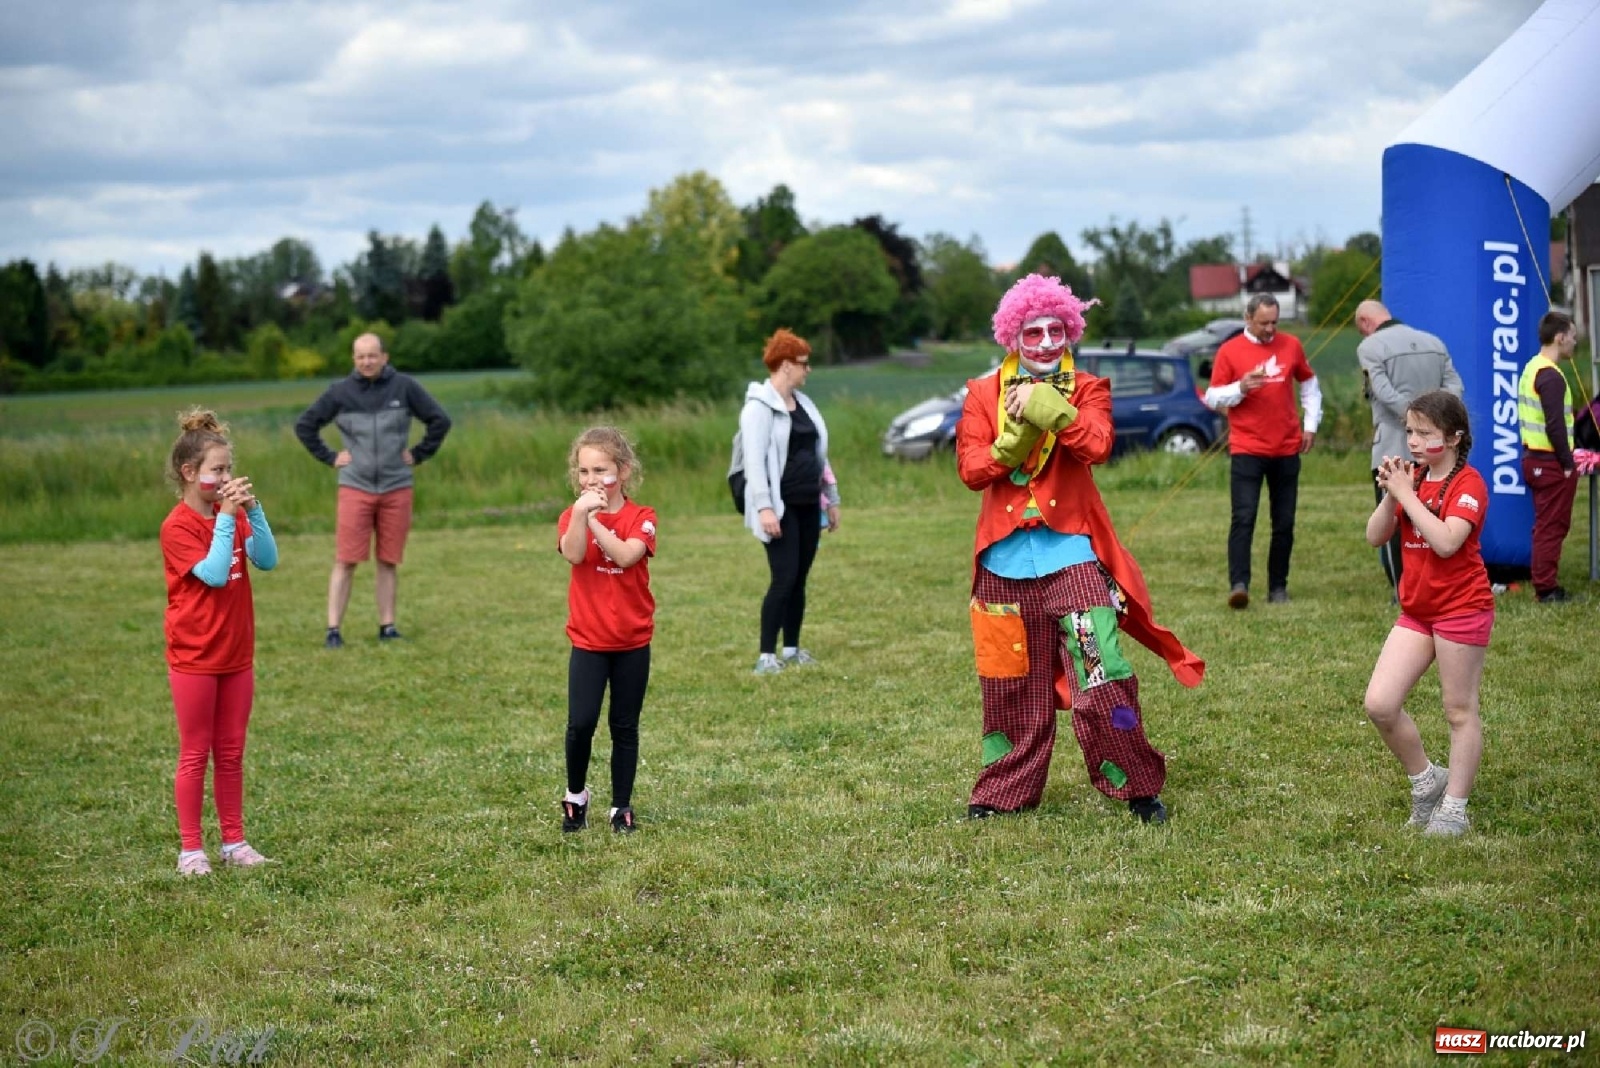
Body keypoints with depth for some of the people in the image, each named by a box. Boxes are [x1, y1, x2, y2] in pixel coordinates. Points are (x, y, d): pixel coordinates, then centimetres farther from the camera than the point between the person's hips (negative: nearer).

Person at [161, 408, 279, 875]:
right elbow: (214, 574, -24)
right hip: (194, 657, -6)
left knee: (231, 754, 12)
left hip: (236, 653, 6)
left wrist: (253, 510, -16)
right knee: (195, 755, 2)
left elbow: (267, 560, -5)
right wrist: (226, 517, -23)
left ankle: (234, 842, 20)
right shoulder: (178, 526, -13)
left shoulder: (232, 516, 7)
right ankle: (191, 849, 10)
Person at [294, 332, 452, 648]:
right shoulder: (340, 392, 1)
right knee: (346, 562, -4)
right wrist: (329, 457, 3)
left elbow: (440, 421, 6)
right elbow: (304, 425, 9)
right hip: (355, 488, -1)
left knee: (389, 562, 5)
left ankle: (387, 627, 12)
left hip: (396, 488, 1)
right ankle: (333, 630, -1)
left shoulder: (404, 387, 1)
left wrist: (418, 454, 2)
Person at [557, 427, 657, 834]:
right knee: (581, 723, -8)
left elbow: (626, 556, -24)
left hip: (633, 642, 0)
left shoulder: (641, 518, -4)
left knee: (625, 727, 8)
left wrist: (594, 518, -27)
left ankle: (622, 807, 17)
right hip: (588, 641, 0)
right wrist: (580, 512, -36)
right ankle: (575, 796, 14)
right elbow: (573, 554, -22)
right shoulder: (572, 516, -1)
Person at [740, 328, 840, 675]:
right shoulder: (759, 407, -10)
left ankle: (792, 650, 16)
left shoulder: (803, 403, 15)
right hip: (780, 507, -8)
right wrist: (764, 506, -25)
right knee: (784, 579, -12)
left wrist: (831, 497, 21)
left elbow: (819, 453, 21)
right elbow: (754, 460, -18)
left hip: (808, 506, 8)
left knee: (799, 579, 9)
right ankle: (766, 656, -9)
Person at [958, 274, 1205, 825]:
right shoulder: (984, 394, 7)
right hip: (1005, 560, 2)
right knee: (1011, 686, 9)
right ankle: (1004, 792, 23)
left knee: (1102, 679, -7)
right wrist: (1017, 436, -19)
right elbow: (970, 468, -5)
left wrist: (1045, 405, -23)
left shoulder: (1085, 390, 5)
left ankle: (1138, 787, 6)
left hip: (1071, 552, -1)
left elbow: (1096, 445, -16)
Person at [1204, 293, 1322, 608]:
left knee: (1284, 522, 6)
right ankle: (1238, 585, -19)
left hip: (1287, 449, 3)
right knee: (1243, 518, -14)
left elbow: (1309, 383, 21)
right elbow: (1212, 398, -1)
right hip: (1247, 449, -3)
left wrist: (1311, 423, 12)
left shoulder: (1290, 345, 6)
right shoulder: (1229, 351, -2)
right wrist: (1241, 387, -18)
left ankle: (1278, 587, 14)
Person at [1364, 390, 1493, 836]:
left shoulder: (1468, 484, -12)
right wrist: (1390, 495, -12)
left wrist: (1407, 493, -24)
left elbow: (1446, 542, -27)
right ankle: (1426, 780, 18)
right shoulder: (1413, 478, 9)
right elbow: (1375, 537, 3)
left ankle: (1453, 808, 13)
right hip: (1415, 611, 7)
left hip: (1461, 610, -7)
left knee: (1459, 711, 4)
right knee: (1379, 704, -2)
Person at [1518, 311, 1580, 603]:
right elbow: (1555, 426, -24)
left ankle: (1545, 585, 20)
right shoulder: (1551, 377, -19)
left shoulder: (1531, 369, 11)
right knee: (1552, 527, -3)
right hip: (1551, 463, -10)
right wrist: (1568, 464, -16)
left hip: (1533, 458, 10)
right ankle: (1546, 589, 1)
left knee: (1546, 525, 15)